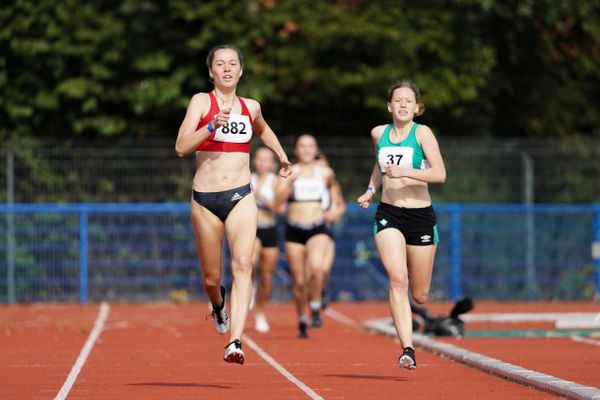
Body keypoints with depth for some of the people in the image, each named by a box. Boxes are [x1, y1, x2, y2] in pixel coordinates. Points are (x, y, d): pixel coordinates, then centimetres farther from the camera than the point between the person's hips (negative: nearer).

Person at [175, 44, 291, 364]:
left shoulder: (250, 107, 11)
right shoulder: (202, 102, -1)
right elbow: (181, 147, -13)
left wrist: (282, 155, 37)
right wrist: (213, 125, -23)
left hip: (241, 197, 1)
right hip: (205, 197, -1)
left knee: (243, 264, -20)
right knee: (211, 277, 9)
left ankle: (235, 342, -30)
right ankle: (218, 305, 47)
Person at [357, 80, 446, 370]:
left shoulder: (422, 133, -5)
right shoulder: (378, 133, 7)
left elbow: (439, 174, -16)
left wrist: (404, 172, -23)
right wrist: (371, 190, 16)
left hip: (420, 215, -1)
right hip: (388, 215, 2)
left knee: (419, 295, 6)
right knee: (397, 279, -22)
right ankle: (408, 349, -26)